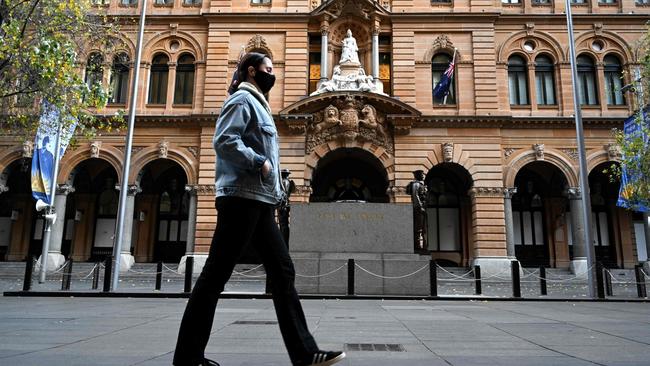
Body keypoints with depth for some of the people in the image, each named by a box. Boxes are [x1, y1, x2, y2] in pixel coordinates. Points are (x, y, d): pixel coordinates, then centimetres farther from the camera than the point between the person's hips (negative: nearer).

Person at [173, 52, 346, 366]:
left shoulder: (257, 105, 27)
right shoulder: (242, 100, -1)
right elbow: (223, 141, -17)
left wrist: (274, 190, 15)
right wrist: (259, 162, -14)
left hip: (259, 202, 10)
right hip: (242, 198, -10)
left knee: (283, 272, 3)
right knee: (215, 275, -5)